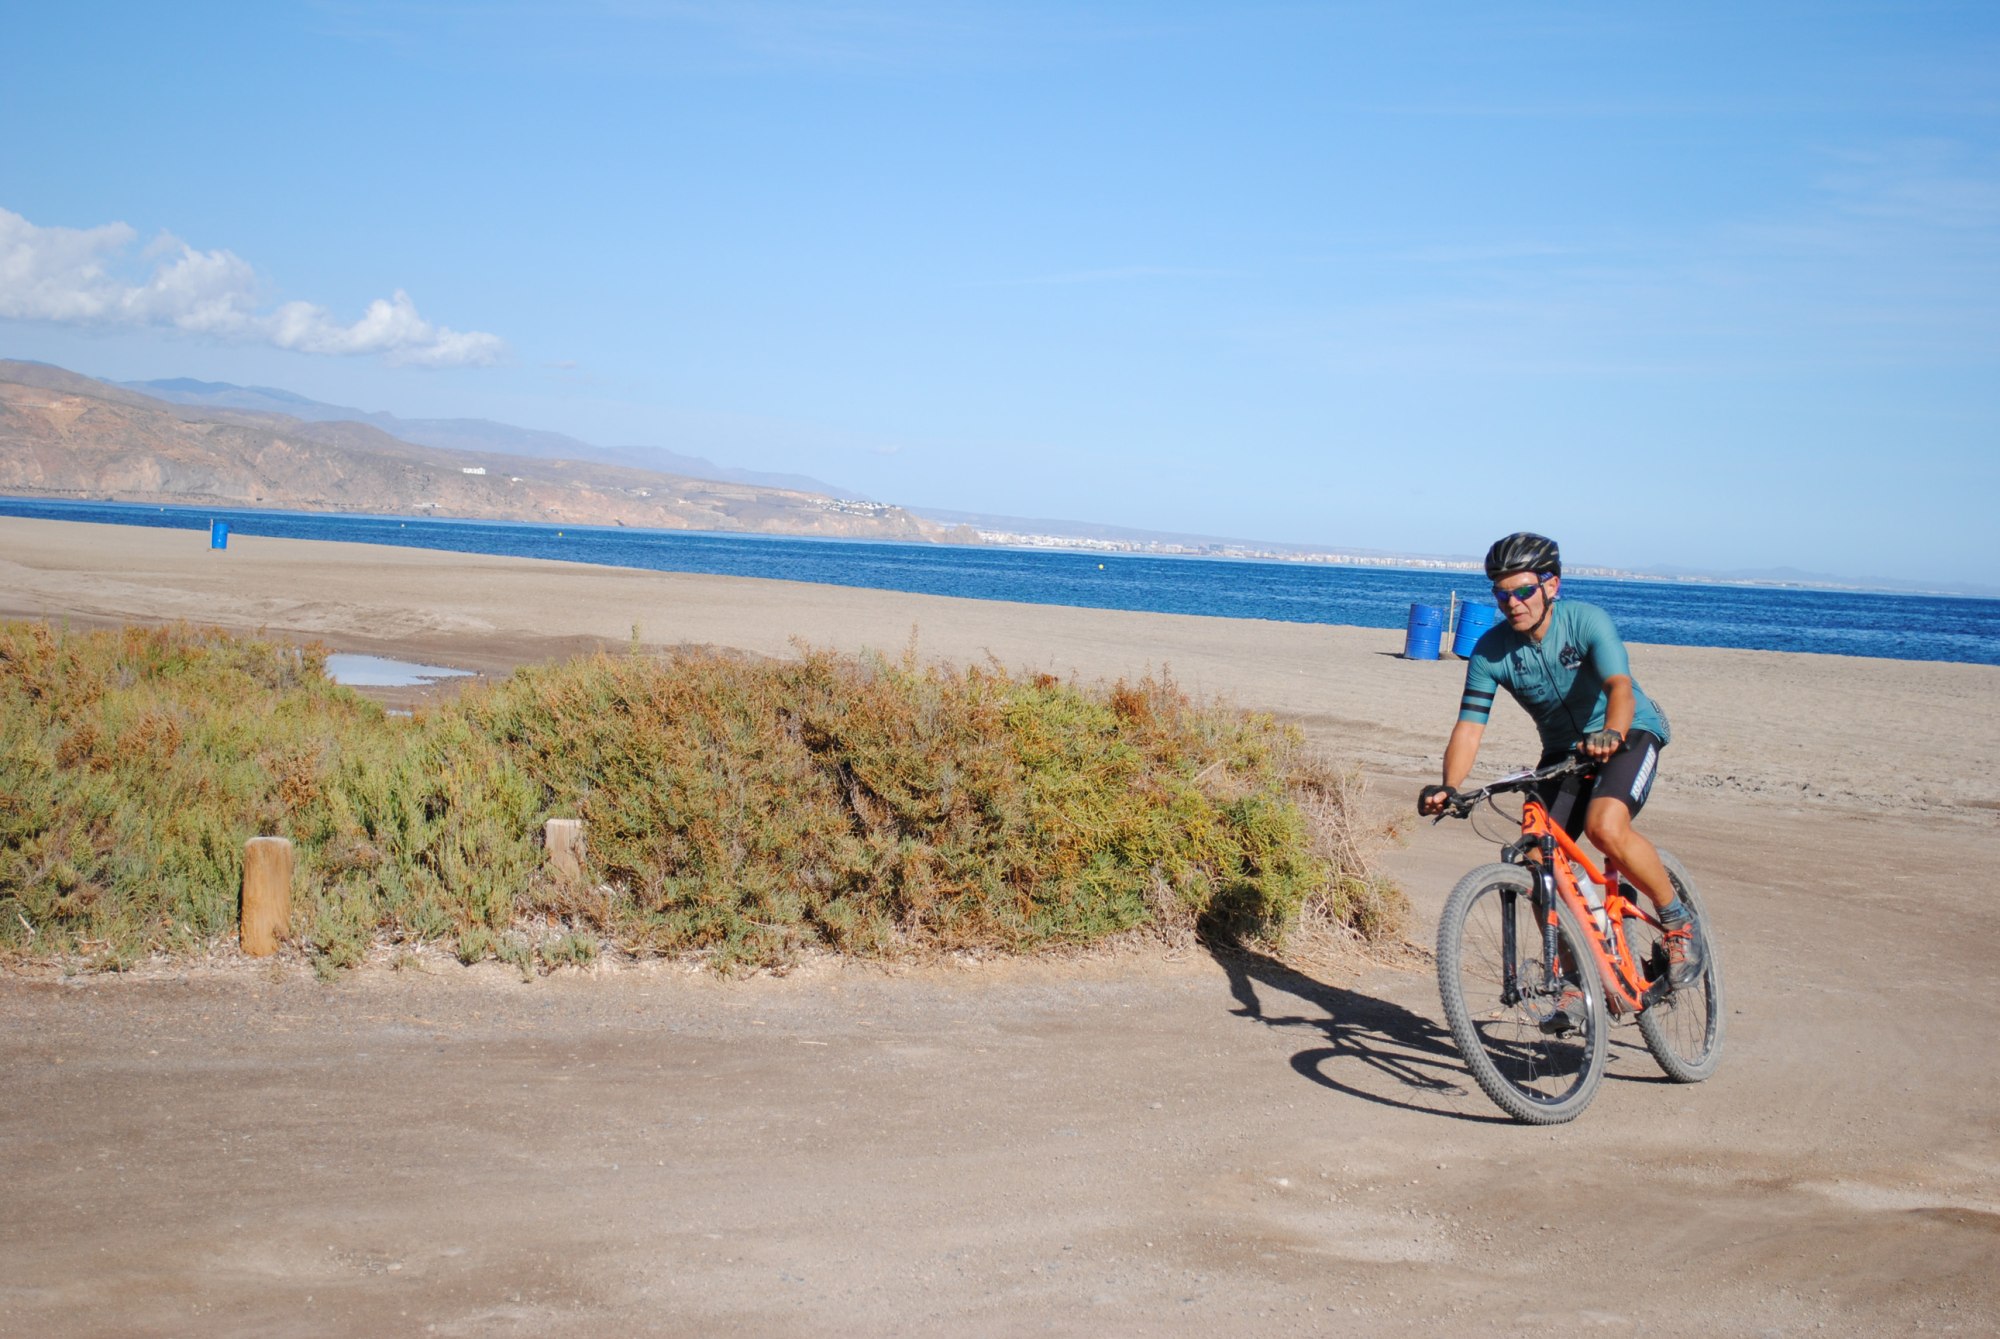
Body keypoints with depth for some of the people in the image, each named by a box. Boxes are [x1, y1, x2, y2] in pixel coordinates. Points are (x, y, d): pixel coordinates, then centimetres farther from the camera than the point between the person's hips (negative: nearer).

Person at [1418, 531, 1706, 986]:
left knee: (1605, 828, -31)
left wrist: (1611, 734, -60)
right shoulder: (1490, 651, -15)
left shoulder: (1587, 620, -24)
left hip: (1629, 734, -4)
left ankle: (1678, 921, -8)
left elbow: (1620, 686, -39)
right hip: (1563, 748, 5)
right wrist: (1448, 787, -37)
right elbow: (1468, 727, -20)